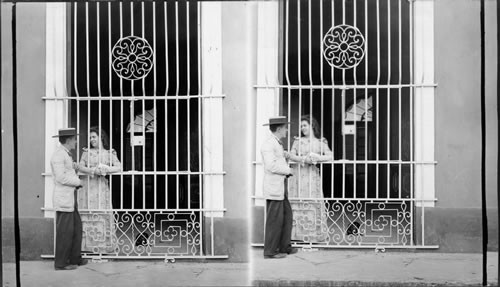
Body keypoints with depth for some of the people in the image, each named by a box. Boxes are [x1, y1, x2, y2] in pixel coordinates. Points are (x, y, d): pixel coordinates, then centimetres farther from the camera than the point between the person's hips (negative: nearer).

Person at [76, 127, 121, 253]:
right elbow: (80, 167, -2)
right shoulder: (87, 152, 11)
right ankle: (88, 245, 5)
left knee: (102, 215, -3)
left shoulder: (109, 153, 6)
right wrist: (93, 170, -18)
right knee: (87, 215, -1)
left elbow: (119, 167, -6)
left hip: (102, 187, -1)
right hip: (87, 186, 1)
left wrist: (105, 169, -20)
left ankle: (104, 246, 4)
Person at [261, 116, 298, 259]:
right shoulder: (268, 144, -14)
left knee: (287, 215, 13)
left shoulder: (277, 143, 17)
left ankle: (284, 246, 22)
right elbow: (271, 166, -22)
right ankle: (270, 251, 2)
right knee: (275, 219, -5)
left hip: (281, 186, 10)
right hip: (273, 187, -10)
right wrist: (288, 170, -11)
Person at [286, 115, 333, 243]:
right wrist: (304, 159, -16)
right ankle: (298, 233, 3)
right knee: (297, 203, -2)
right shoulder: (298, 141, 12)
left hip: (312, 175, -1)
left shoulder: (320, 142, 7)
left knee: (313, 203, -4)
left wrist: (316, 158, -18)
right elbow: (291, 155, -1)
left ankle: (314, 234, 2)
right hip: (298, 174, 1)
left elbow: (330, 156, -5)